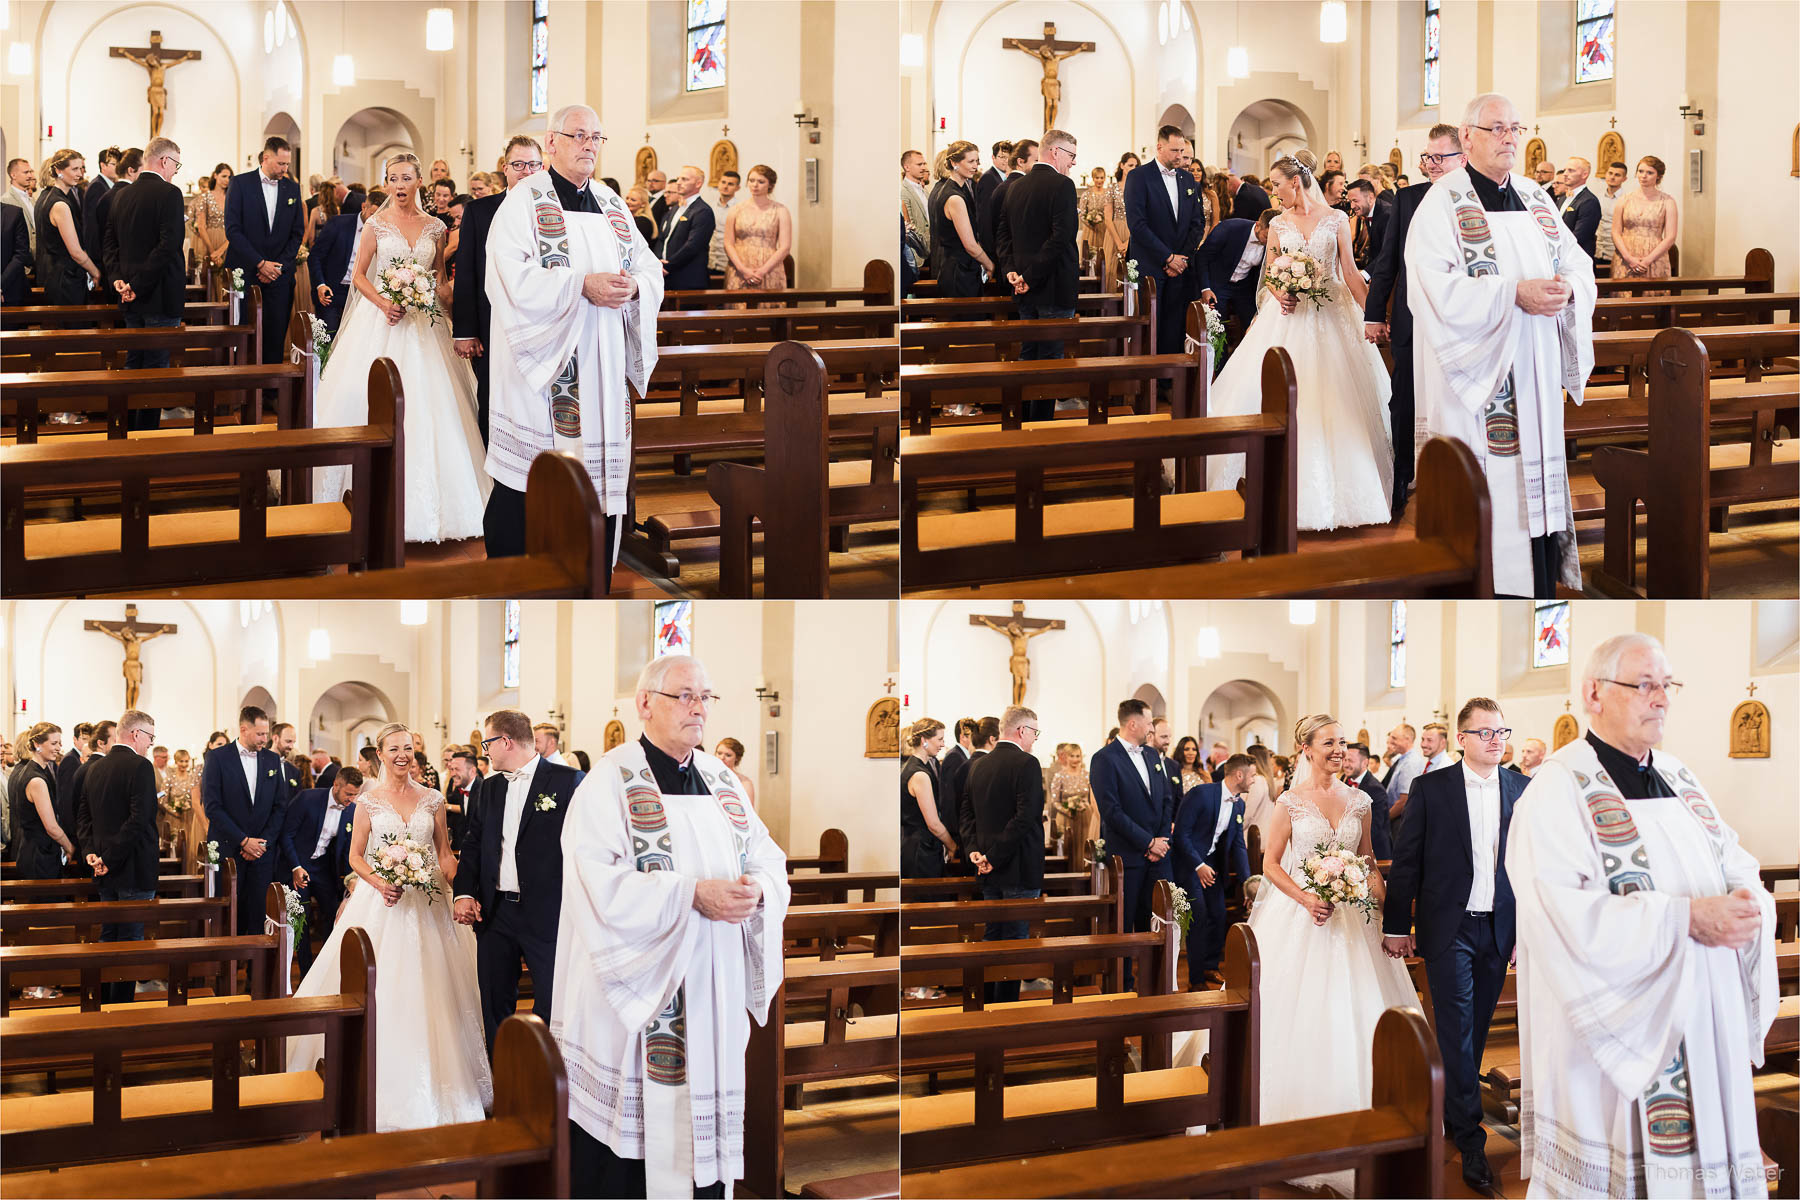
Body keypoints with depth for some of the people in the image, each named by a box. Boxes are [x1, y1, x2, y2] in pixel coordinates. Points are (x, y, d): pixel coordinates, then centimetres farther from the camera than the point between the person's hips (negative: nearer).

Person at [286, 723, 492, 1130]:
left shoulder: (432, 800, 7)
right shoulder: (369, 801, 3)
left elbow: (444, 852, 11)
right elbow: (355, 856, 4)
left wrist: (450, 883, -9)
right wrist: (378, 882, -14)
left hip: (426, 905, 1)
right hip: (380, 901, -1)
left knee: (425, 991, 0)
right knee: (377, 987, -6)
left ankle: (429, 1086, 7)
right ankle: (380, 1084, 2)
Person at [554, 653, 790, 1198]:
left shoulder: (721, 780, 14)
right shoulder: (610, 782, -7)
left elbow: (767, 857, 13)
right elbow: (598, 882, -18)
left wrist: (756, 888, -11)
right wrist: (694, 895, -23)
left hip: (714, 998, 6)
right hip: (635, 993, -6)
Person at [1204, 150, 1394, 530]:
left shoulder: (1335, 220, 0)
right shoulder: (1278, 224, 7)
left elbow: (1351, 273, 1)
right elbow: (1270, 275, 11)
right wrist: (1281, 295, -11)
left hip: (1330, 314, -2)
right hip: (1289, 314, 2)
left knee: (1333, 398, -4)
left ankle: (1340, 483, 5)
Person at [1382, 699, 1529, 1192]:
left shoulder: (1522, 791, 4)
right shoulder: (1431, 789, -3)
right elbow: (1406, 860, 0)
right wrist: (1396, 925, -1)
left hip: (1500, 929, 3)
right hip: (1449, 928, -3)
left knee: (1475, 1028, 12)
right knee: (1456, 1029, -7)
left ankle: (1451, 1111, 27)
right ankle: (1470, 1140, -7)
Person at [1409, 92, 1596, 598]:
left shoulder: (1535, 199, 15)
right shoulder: (1441, 204, -5)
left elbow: (1577, 262, 13)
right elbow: (1434, 287, -17)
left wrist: (1567, 287, -12)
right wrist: (1515, 293, -22)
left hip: (1538, 374, 6)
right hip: (1476, 373, -6)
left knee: (1538, 476, 6)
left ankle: (1544, 580, 10)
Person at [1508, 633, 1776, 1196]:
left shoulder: (1679, 779, 15)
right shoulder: (1559, 787, -10)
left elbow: (1738, 867, 14)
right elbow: (1567, 916, -21)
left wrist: (1748, 905, -11)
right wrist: (1688, 919, -24)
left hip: (1706, 1027, 7)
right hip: (1613, 1032, -7)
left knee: (1701, 1152, 6)